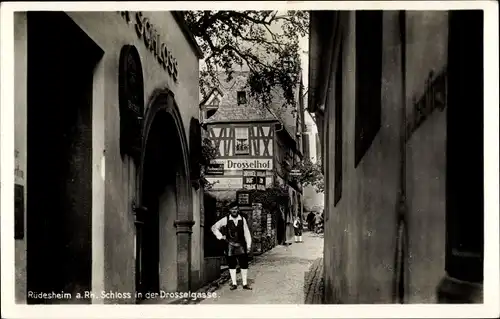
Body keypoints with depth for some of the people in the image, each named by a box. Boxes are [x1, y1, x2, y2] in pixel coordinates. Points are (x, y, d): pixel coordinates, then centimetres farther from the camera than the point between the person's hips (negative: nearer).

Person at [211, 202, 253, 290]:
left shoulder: (242, 219, 3)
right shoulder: (226, 220, 0)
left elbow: (246, 233, 6)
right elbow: (214, 227, 9)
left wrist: (249, 244, 4)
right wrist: (220, 236, 2)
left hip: (241, 245, 0)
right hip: (230, 245, 0)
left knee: (244, 264, -1)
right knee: (232, 265, 6)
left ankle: (245, 284, 7)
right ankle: (234, 283, 15)